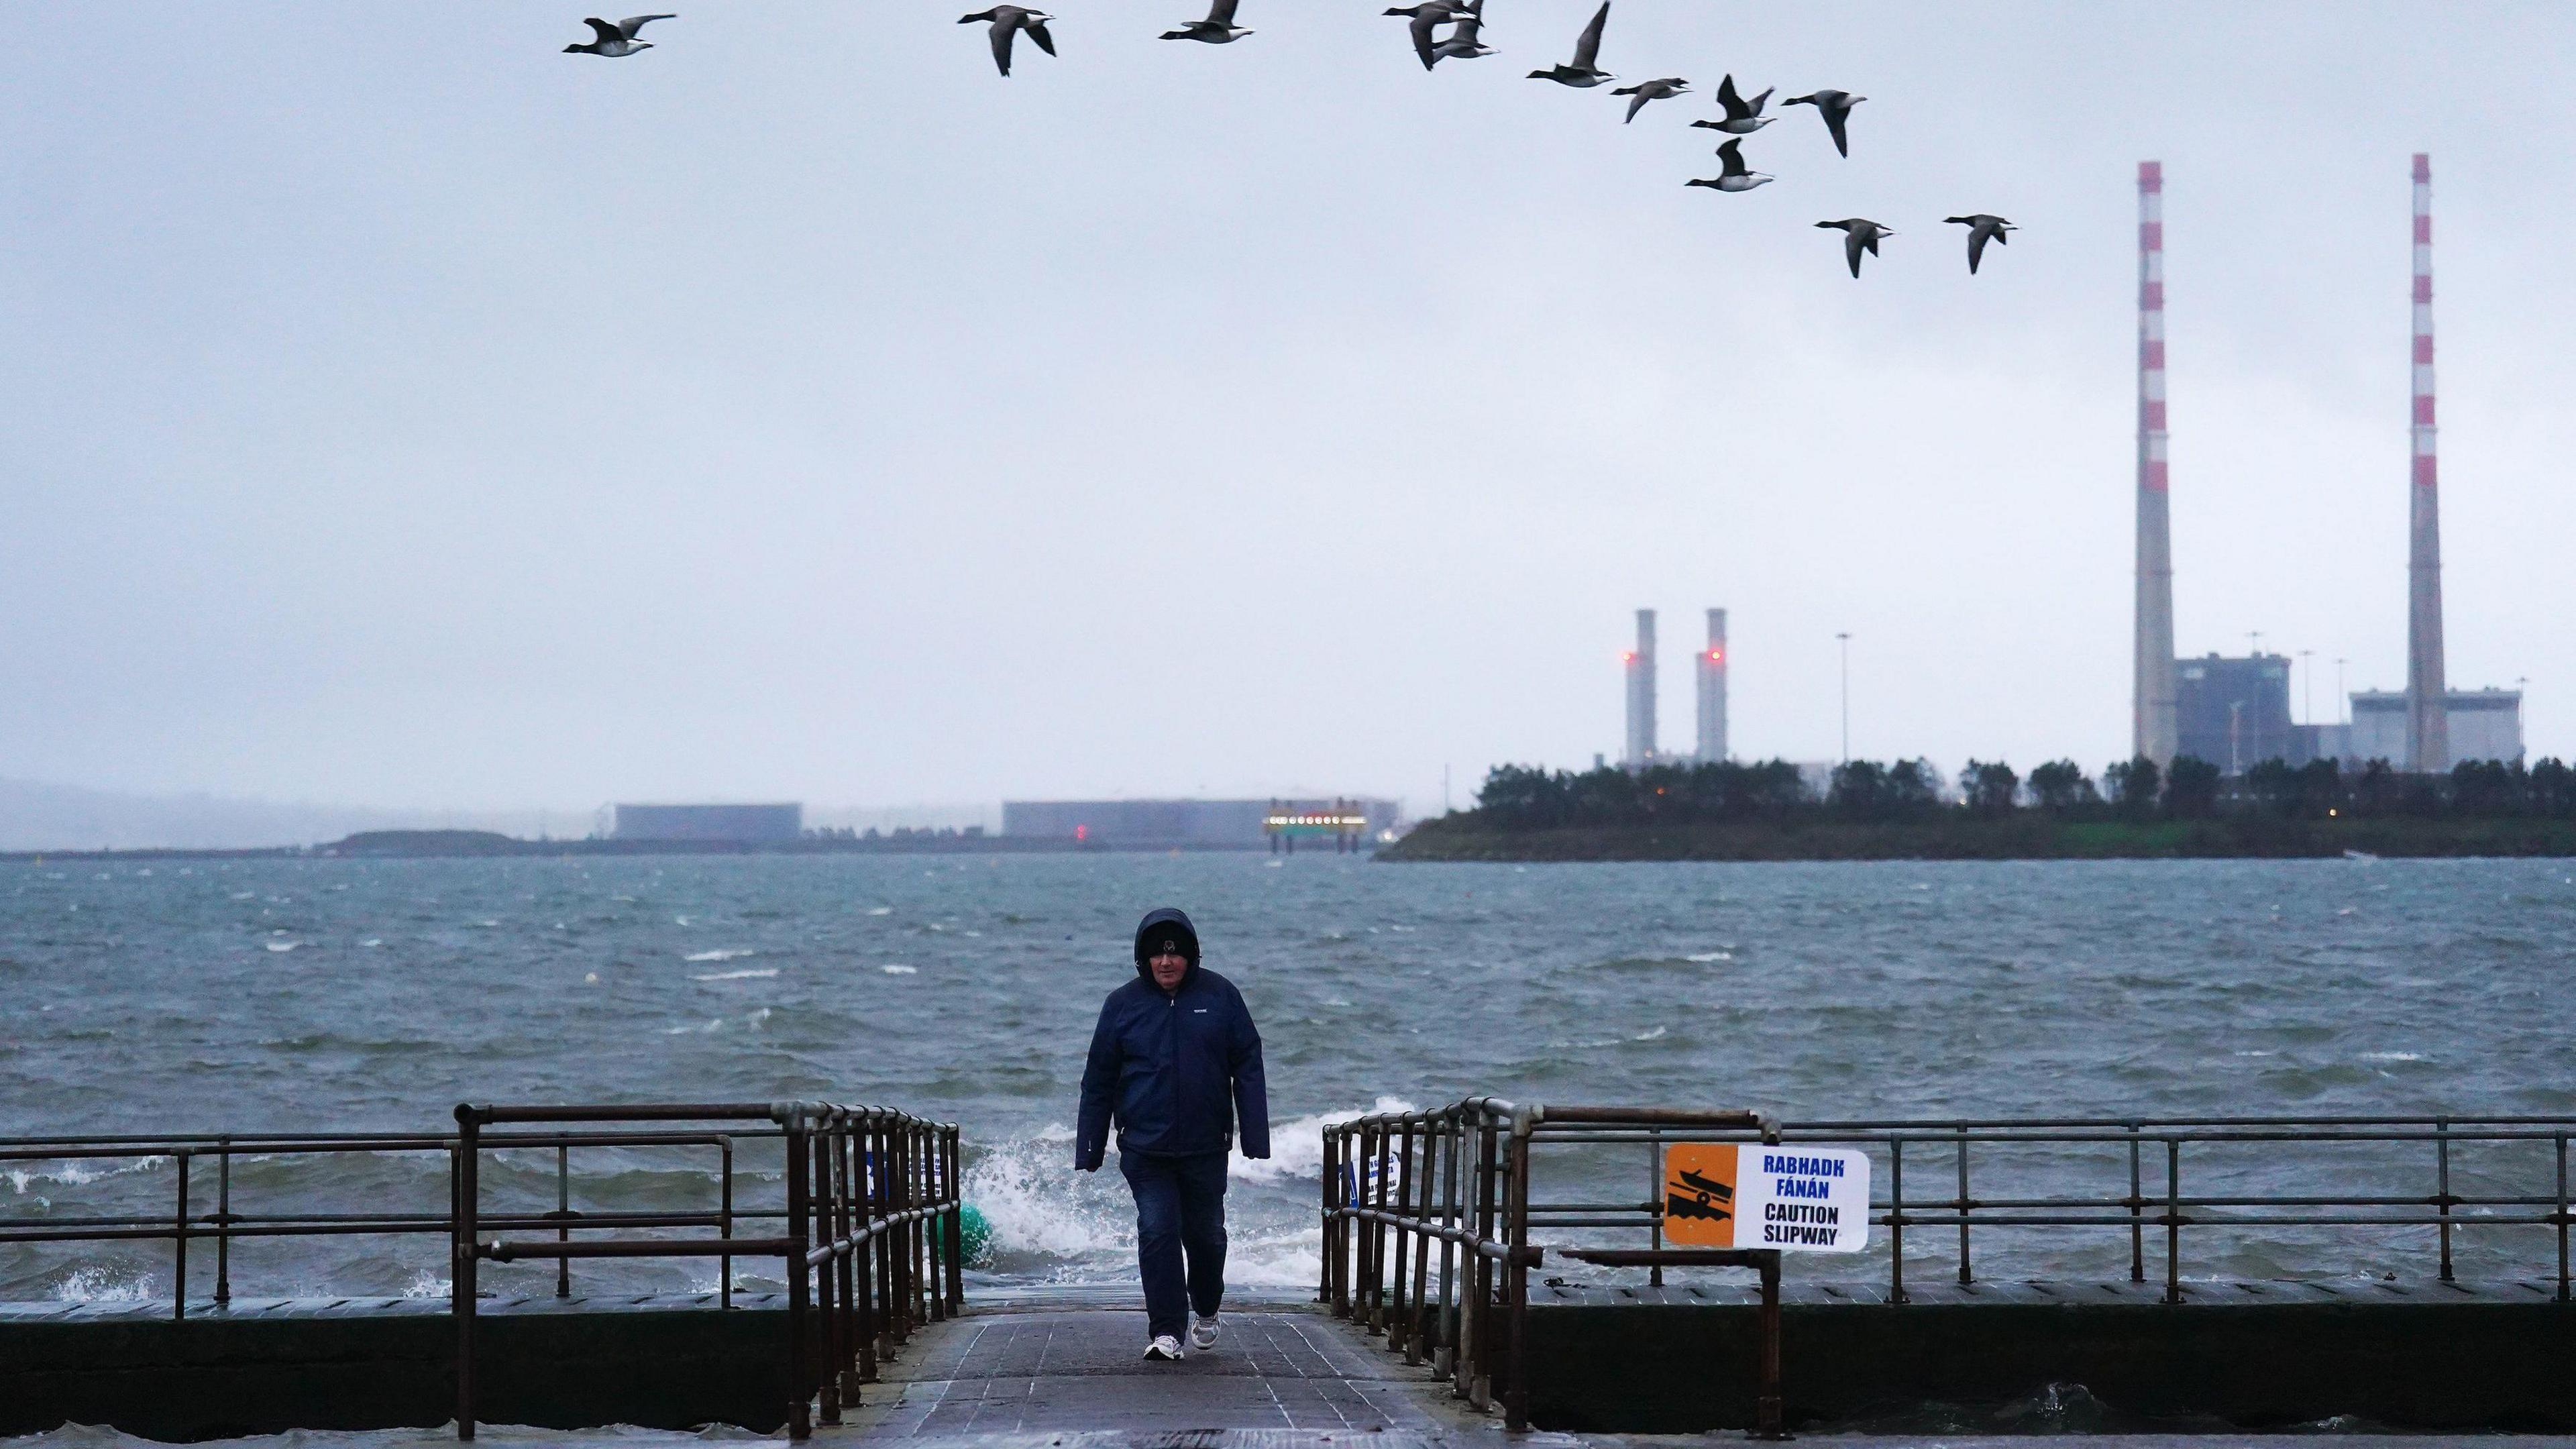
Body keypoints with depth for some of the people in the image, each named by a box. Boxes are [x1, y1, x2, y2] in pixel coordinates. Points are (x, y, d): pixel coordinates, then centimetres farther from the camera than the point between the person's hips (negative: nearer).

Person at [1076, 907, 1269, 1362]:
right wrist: (1089, 1150, 5)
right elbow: (1099, 1082, 6)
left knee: (1205, 1233, 11)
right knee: (1157, 1232, -11)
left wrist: (1255, 1138, -3)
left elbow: (1248, 1067, 3)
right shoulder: (1123, 1004, 1)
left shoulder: (1220, 996, 0)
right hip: (1145, 1149, -1)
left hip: (1206, 1148, 1)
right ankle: (1166, 1332, -8)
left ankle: (1206, 1311, 37)